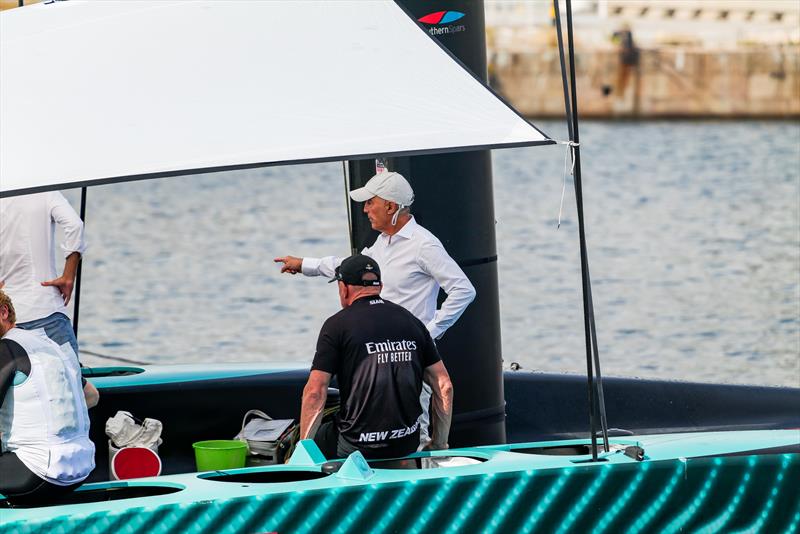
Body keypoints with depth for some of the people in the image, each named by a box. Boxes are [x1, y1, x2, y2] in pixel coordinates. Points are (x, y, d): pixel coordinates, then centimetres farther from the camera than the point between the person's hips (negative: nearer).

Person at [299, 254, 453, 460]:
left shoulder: (337, 325, -3)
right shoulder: (412, 322, 11)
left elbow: (315, 392, -8)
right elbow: (444, 387, 10)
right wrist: (439, 444, 18)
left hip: (357, 447, -5)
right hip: (407, 446, 5)